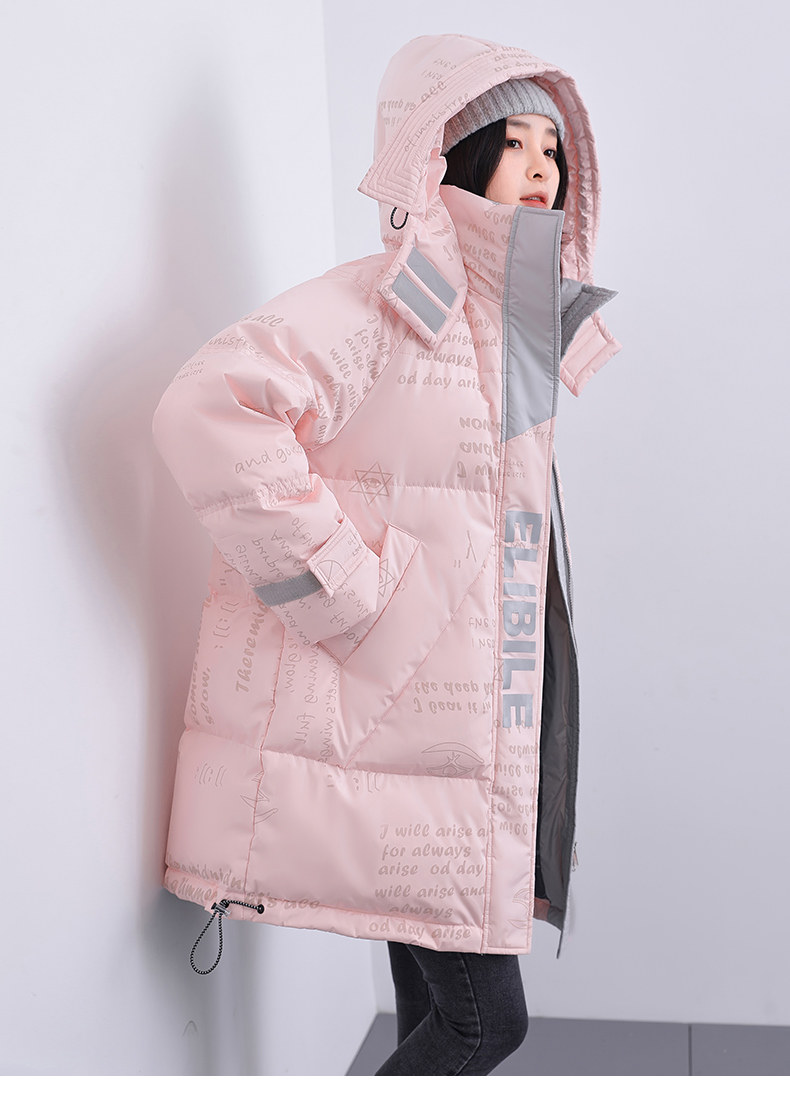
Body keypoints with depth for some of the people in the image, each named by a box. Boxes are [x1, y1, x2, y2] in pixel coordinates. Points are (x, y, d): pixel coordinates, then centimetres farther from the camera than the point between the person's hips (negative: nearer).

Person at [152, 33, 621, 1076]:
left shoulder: (509, 321, 16)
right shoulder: (384, 302, -13)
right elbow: (213, 411, -29)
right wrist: (349, 595, -23)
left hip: (467, 711, 9)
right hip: (386, 718, -9)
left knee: (443, 1011, 15)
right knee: (482, 1009, -5)